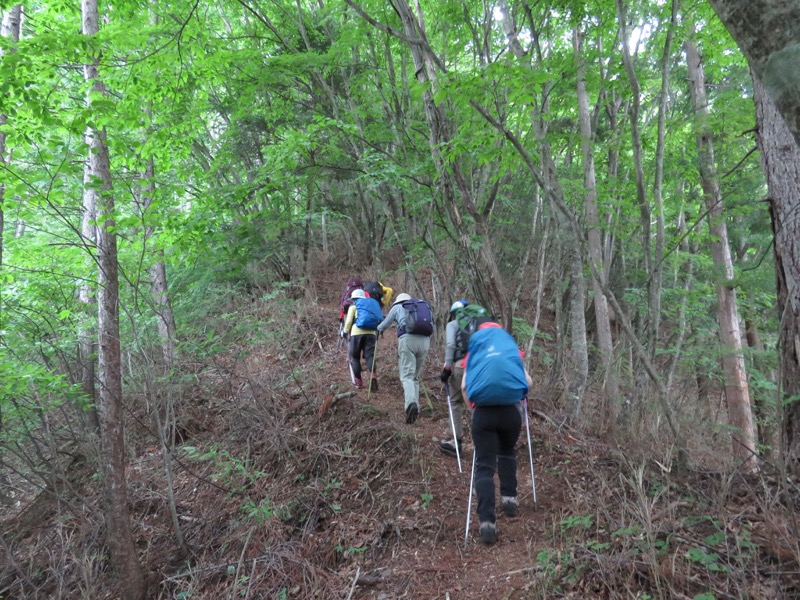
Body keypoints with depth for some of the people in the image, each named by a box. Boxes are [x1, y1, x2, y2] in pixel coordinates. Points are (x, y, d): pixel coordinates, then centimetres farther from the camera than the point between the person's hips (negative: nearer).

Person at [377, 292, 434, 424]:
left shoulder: (397, 307, 21)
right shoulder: (424, 305, 29)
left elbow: (385, 324, 34)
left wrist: (379, 329, 58)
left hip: (408, 339, -3)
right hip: (425, 340, 3)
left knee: (407, 375, -9)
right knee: (415, 376, 14)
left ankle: (411, 403, -32)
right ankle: (415, 406, 5)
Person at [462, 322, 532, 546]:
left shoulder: (473, 354, 18)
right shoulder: (513, 351, 18)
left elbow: (464, 387, 8)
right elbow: (528, 382, 12)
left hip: (483, 411, -1)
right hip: (510, 409, 1)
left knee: (484, 465, -1)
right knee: (507, 452, 29)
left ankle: (487, 522, -12)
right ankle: (509, 498, 22)